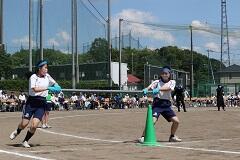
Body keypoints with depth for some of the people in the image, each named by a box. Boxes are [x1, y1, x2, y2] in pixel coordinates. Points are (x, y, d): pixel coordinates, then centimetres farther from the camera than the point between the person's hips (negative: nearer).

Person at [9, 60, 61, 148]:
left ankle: (25, 141, 12)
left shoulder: (47, 76, 7)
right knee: (24, 124, 1)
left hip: (41, 104, 3)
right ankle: (17, 132, 37)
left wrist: (56, 86, 1)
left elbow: (54, 83, 25)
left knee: (34, 125, -11)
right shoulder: (33, 77, -8)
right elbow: (35, 89, -24)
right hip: (31, 102, -3)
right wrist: (48, 88, -31)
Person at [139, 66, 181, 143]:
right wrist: (146, 89, -44)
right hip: (157, 103, -3)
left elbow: (167, 88, -17)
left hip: (167, 104, 3)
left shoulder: (172, 82, 5)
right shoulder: (157, 82, 1)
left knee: (176, 121, 2)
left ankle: (172, 136, 24)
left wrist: (158, 89, -36)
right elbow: (151, 86, -20)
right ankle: (143, 137, -19)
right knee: (152, 120, -21)